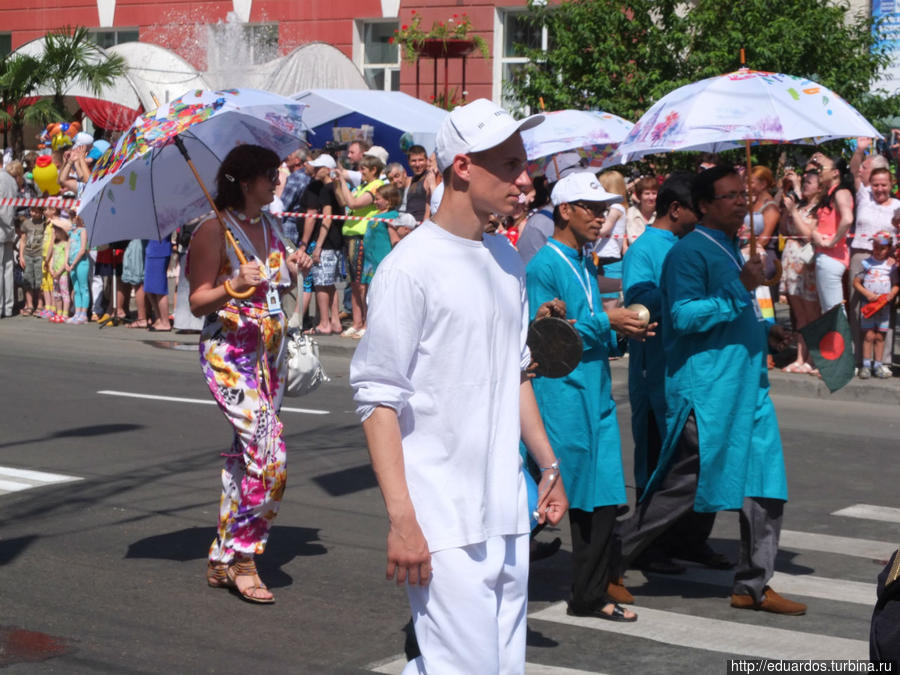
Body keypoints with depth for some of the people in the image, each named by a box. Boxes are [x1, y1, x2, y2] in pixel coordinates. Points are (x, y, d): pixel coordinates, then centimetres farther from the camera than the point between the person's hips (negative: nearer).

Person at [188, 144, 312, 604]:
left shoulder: (270, 226, 11)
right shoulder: (214, 230, -11)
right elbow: (197, 302, -11)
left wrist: (293, 270, 2)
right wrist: (235, 286, -27)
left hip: (270, 350, 8)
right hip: (230, 353, -8)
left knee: (246, 454, 10)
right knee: (269, 454, -16)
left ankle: (222, 560, 19)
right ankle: (243, 557, -3)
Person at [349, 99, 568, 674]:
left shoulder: (507, 258, 13)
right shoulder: (412, 266, -11)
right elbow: (378, 399, -13)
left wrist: (549, 464, 21)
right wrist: (402, 519, -18)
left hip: (508, 516, 8)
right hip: (444, 522, -8)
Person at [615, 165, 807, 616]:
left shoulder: (731, 251, 19)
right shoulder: (689, 252, -10)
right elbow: (684, 316, -20)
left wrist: (762, 329, 13)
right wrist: (740, 291, -23)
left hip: (747, 386, 9)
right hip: (704, 391, -9)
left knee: (766, 485, 6)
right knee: (683, 486, -5)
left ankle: (753, 585, 14)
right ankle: (610, 560, 9)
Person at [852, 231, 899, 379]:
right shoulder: (867, 262, 2)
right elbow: (856, 282, 3)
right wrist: (866, 293, -11)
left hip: (884, 304, 1)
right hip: (868, 303, -1)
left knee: (880, 336, 5)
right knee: (869, 335, -5)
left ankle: (878, 365, 12)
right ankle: (866, 365, 1)